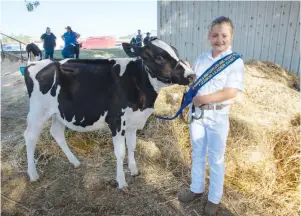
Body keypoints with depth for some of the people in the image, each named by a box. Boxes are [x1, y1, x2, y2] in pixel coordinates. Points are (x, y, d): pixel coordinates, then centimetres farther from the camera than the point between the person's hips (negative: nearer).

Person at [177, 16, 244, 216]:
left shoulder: (235, 62, -11)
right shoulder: (201, 59, 5)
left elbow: (230, 92, -19)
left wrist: (203, 99, -21)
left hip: (218, 116, -4)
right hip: (197, 112, 5)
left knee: (216, 158, 10)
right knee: (197, 154, 18)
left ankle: (214, 199, 30)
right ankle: (197, 189, 40)